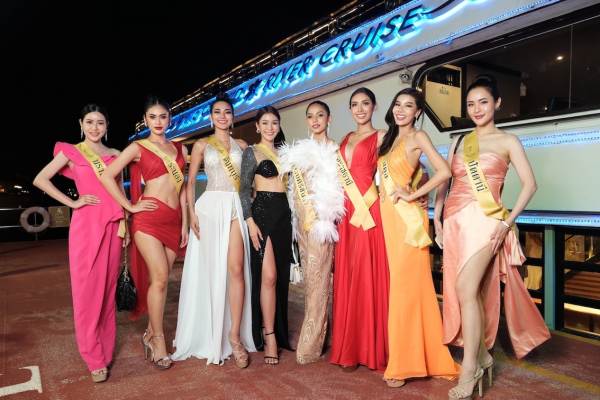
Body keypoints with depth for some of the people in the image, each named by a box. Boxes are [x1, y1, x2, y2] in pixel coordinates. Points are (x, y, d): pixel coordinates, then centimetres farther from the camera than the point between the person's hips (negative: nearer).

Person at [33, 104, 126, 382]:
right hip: (86, 224, -3)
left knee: (108, 287, 8)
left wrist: (124, 221, 7)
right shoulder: (71, 151, 5)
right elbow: (40, 180, 2)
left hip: (112, 225, 3)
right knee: (87, 289, -1)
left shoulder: (115, 155, 14)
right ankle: (94, 358, 8)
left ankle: (106, 349, 21)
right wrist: (72, 202, -5)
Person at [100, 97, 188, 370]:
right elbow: (107, 176, -2)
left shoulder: (180, 149, 15)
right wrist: (130, 206, -5)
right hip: (148, 218, -4)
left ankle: (150, 333, 22)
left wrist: (185, 224, 12)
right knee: (160, 278, -10)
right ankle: (159, 340, 4)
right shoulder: (138, 148, 2)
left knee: (159, 280, 7)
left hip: (173, 220, 4)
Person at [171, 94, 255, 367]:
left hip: (236, 207, 1)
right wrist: (192, 212, -5)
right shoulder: (202, 145, 10)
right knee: (211, 269, 3)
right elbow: (190, 181, 7)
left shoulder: (242, 145, 15)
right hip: (211, 206, -1)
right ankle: (210, 335, 18)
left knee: (236, 268, -9)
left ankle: (235, 334, -1)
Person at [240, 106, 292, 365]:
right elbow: (244, 190, -2)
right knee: (268, 276, -11)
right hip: (262, 212, -5)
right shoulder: (251, 152, 3)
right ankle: (270, 337, -1)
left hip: (284, 214, 6)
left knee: (281, 277, 8)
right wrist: (250, 222, -12)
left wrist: (294, 218, 13)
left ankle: (277, 330, 21)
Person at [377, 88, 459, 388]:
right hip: (389, 216, 7)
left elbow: (444, 172, -18)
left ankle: (405, 362, 7)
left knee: (406, 284, -3)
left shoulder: (418, 137, -5)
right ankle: (403, 357, 23)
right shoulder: (389, 138, 17)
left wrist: (412, 194, -13)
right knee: (397, 284, 11)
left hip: (407, 217, -7)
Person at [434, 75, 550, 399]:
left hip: (484, 220, -4)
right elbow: (444, 182, 15)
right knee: (467, 292, 6)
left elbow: (529, 184, 0)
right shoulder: (458, 143, 16)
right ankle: (482, 355, 23)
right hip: (455, 221, 5)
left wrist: (507, 222, -10)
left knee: (466, 289, -14)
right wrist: (436, 218, 4)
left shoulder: (507, 141, 6)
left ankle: (469, 368, -2)